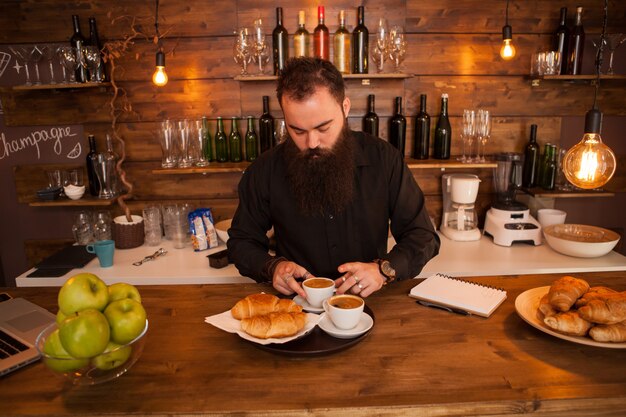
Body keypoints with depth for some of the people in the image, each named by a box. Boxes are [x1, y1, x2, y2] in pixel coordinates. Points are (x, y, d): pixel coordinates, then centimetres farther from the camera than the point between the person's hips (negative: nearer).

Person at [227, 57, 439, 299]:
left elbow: (423, 237, -1)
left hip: (368, 306, 0)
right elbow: (241, 241, 7)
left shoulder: (383, 159, -8)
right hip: (297, 308, 1)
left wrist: (384, 270, -20)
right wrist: (272, 267, -14)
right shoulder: (265, 171, -7)